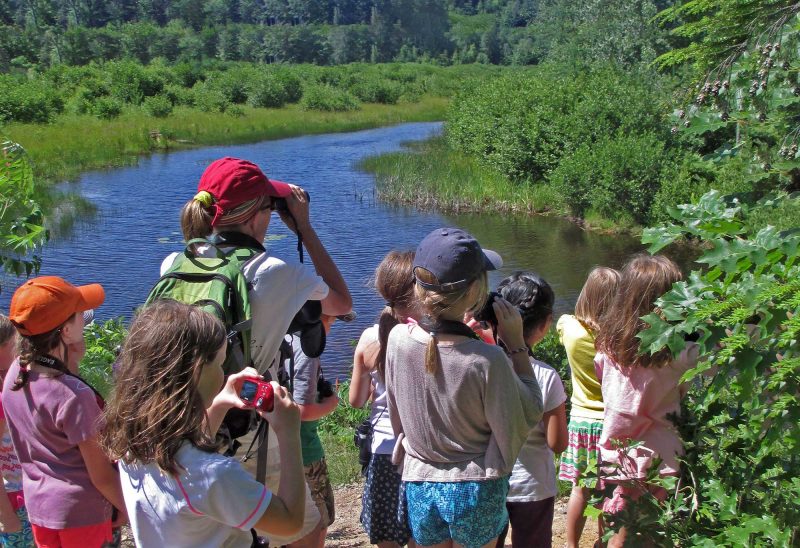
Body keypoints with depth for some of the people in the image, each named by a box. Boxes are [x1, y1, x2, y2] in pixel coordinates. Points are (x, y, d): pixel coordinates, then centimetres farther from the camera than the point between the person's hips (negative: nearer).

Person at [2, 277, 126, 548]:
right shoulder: (75, 395, -28)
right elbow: (101, 475, -19)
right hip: (81, 513, -6)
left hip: (37, 505, 6)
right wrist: (127, 507, -2)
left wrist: (72, 361, -7)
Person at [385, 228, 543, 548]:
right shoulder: (487, 361, -26)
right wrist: (516, 345, -10)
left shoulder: (398, 339, -13)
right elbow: (527, 417, -12)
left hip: (418, 486, 3)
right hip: (475, 490, -3)